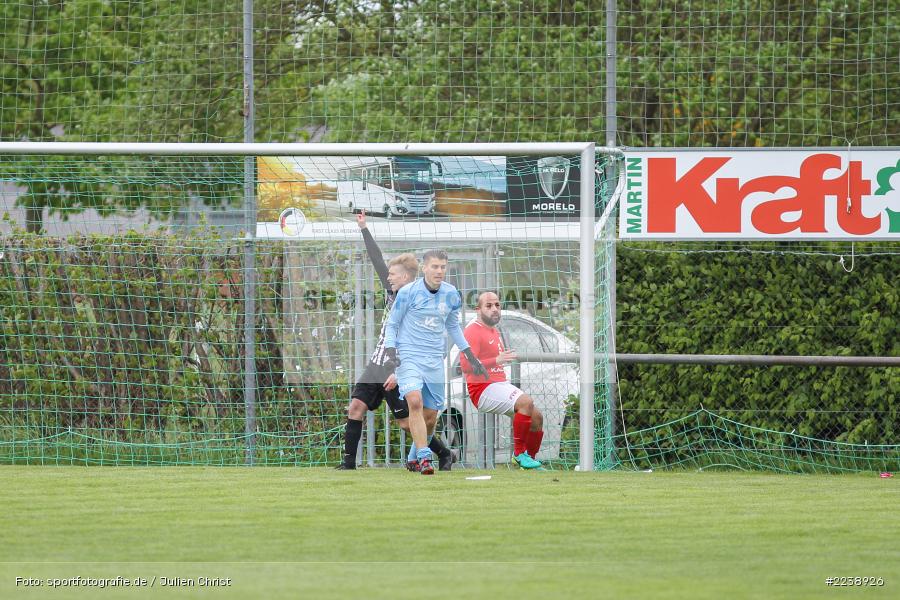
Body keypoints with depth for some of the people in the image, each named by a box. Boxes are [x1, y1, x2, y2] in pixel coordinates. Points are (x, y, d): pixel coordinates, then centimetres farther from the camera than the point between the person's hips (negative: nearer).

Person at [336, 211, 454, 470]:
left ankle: (444, 454, 12)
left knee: (407, 421, -4)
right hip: (376, 366, 8)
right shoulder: (393, 293, 8)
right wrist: (364, 228, 15)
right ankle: (349, 461, -1)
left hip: (397, 373, -8)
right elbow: (377, 261, 15)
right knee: (356, 407, -3)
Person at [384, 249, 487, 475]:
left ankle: (416, 456, 29)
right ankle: (424, 457, -25)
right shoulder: (408, 292, -7)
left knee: (430, 415, 6)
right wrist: (390, 350, -14)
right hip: (408, 356, -4)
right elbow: (392, 324, 2)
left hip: (435, 361, 4)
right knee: (415, 402, -25)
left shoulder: (451, 295, 5)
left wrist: (470, 355, 21)